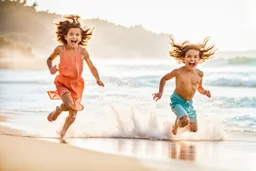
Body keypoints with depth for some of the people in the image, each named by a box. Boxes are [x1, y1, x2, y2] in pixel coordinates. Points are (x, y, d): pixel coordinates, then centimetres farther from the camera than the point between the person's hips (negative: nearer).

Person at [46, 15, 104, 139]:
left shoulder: (83, 52, -9)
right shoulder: (60, 49, -10)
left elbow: (92, 67, 0)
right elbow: (49, 59, 9)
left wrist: (98, 79, -15)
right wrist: (51, 68, -11)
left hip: (76, 84, 2)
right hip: (62, 82, -2)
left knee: (73, 115, 8)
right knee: (69, 104, -28)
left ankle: (62, 133, 33)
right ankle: (57, 111, 7)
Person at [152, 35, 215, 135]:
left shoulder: (199, 74, -7)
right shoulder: (178, 72, -19)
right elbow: (164, 79, -2)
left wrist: (204, 92, -11)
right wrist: (160, 93, -7)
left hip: (189, 103, 5)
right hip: (177, 101, -5)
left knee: (194, 130, 10)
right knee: (185, 121, -30)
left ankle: (181, 119, 41)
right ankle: (176, 124, 7)